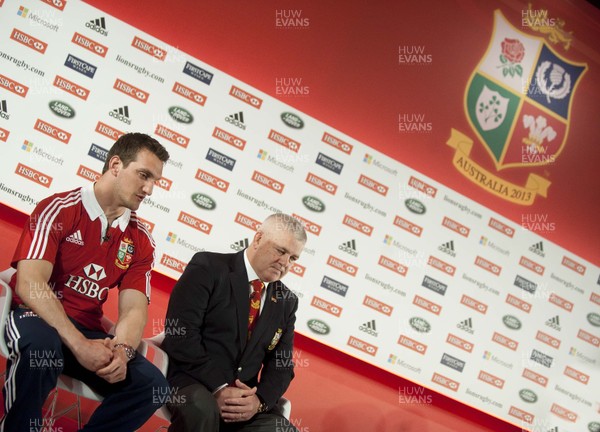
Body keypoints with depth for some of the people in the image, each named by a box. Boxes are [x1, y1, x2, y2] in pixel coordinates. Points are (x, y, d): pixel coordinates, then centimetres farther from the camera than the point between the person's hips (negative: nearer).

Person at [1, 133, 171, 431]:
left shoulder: (140, 241, 6)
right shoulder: (59, 210, -10)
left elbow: (134, 308, -3)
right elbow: (29, 284, -22)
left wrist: (122, 349, -27)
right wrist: (79, 345, -32)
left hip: (88, 331, 5)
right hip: (37, 319, -5)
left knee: (152, 383, -17)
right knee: (41, 343, -40)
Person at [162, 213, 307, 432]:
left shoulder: (286, 301, 11)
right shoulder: (209, 267, -6)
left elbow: (281, 364, 9)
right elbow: (181, 333, -15)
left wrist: (259, 400, -13)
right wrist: (217, 388, -22)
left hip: (242, 395, 5)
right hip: (191, 382, -5)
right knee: (202, 409, -37)